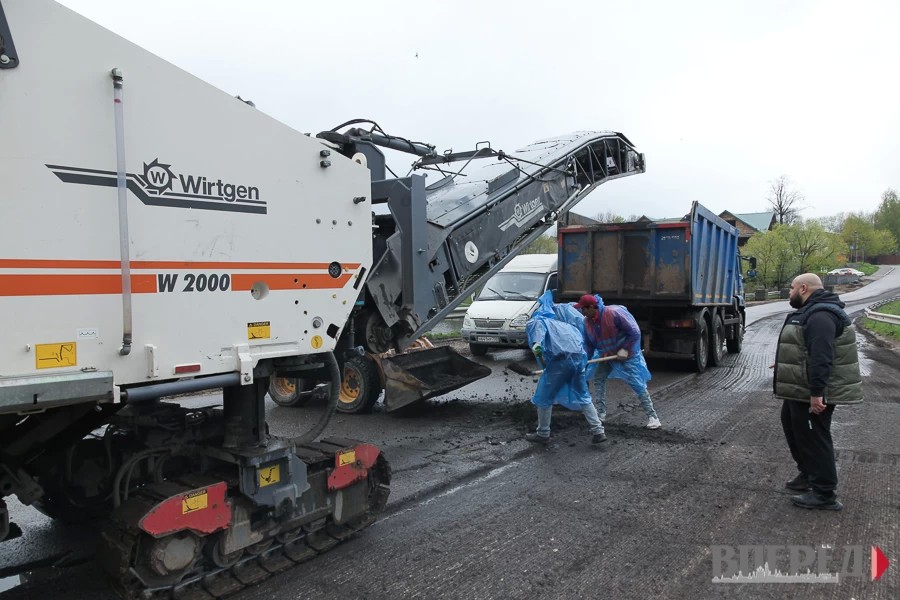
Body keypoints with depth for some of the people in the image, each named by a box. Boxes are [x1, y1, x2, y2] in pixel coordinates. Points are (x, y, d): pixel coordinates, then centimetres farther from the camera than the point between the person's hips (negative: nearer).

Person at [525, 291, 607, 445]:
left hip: (560, 359, -6)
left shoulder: (533, 322, 14)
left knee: (544, 398, 11)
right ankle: (599, 432, 18)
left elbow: (538, 328, -12)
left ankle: (543, 434, 21)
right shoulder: (560, 323, 34)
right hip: (579, 357, 6)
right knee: (583, 397, 20)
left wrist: (537, 343, -31)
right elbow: (578, 336, 28)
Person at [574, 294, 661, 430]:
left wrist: (625, 350, -21)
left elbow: (635, 332, -24)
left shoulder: (614, 313, -31)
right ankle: (601, 413, 15)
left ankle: (652, 416, 1)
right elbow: (588, 345, -2)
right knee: (598, 379, 3)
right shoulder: (587, 322, -10)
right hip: (607, 356, 7)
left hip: (628, 355, -6)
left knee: (638, 385, -7)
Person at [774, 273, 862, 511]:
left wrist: (816, 392, -32)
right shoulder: (812, 311, 13)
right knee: (793, 426, 21)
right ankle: (808, 474, 35)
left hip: (813, 393, -11)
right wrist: (784, 363, 33)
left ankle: (824, 494, 8)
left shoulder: (820, 315, -23)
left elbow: (821, 357, -30)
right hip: (801, 391, 11)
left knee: (813, 437, -2)